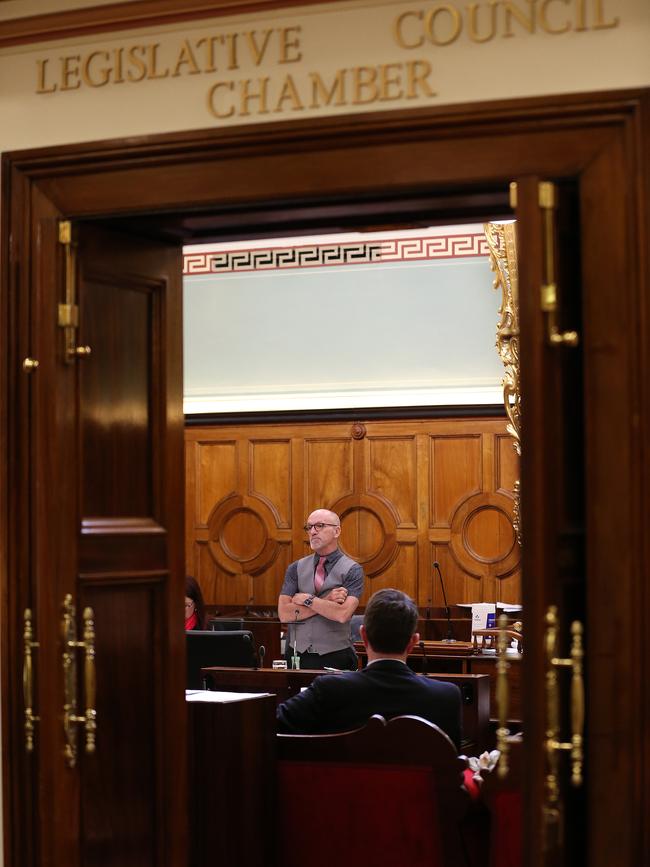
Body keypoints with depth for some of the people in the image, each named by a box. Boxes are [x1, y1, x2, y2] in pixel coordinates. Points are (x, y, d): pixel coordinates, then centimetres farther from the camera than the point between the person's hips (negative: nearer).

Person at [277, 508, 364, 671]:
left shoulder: (352, 570, -4)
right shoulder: (296, 568, 6)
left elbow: (342, 614, -18)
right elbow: (284, 614, -6)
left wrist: (307, 600, -9)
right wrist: (327, 601, -12)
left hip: (335, 658, -2)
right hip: (297, 656, 2)